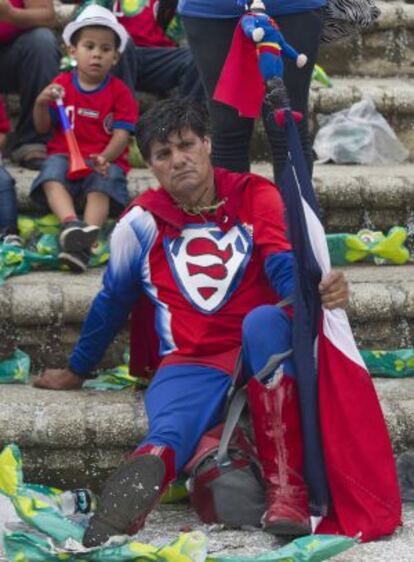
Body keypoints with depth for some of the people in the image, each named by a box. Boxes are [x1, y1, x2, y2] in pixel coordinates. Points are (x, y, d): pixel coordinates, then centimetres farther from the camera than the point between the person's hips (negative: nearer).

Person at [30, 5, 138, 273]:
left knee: (102, 183, -34)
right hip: (65, 156, 1)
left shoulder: (120, 92, 4)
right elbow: (43, 127, 8)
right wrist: (41, 104, -14)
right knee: (52, 171, -32)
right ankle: (71, 225, -55)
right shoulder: (62, 85, 8)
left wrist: (105, 157, -27)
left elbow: (121, 134, -6)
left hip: (104, 160, -1)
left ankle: (87, 238, -55)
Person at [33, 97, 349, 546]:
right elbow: (112, 302, 20)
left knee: (266, 319, -37)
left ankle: (285, 486, -44)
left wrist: (319, 290, -30)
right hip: (190, 365, 0)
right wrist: (76, 372, 29)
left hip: (262, 354, 0)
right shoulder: (141, 222, 9)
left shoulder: (254, 196, 7)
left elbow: (286, 267, -6)